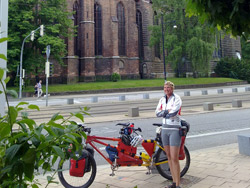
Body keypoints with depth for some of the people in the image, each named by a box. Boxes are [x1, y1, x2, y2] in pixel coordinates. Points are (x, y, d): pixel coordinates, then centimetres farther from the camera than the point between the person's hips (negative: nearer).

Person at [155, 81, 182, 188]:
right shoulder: (162, 100, 10)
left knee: (174, 158, -8)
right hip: (165, 129, 6)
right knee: (169, 157, 11)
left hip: (175, 130, -6)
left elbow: (174, 112, -21)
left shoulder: (177, 99, -6)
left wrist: (163, 113, -7)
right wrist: (167, 111, -16)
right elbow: (157, 113, -2)